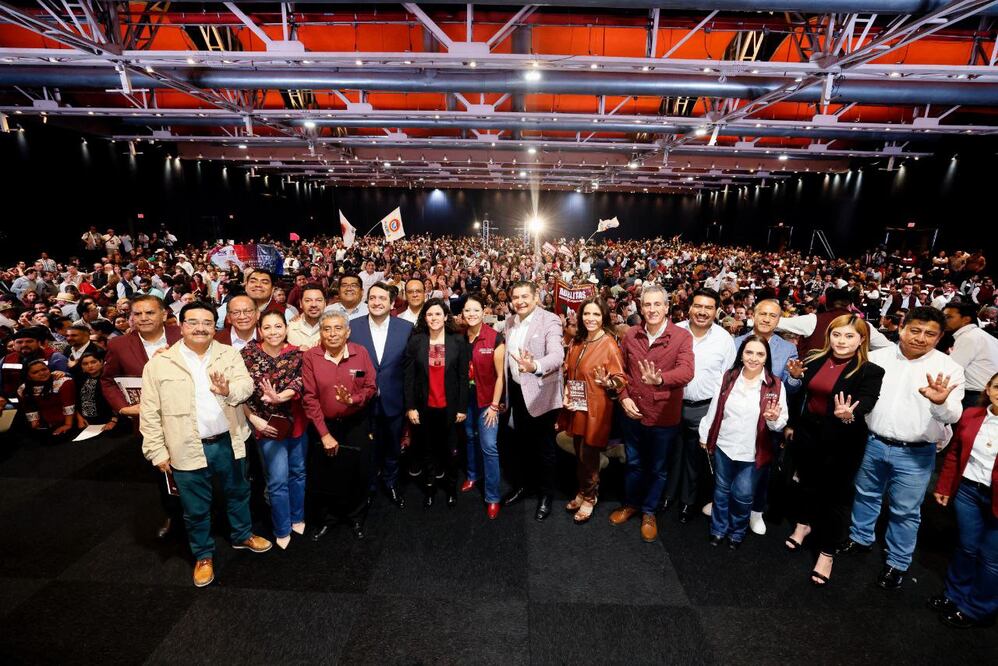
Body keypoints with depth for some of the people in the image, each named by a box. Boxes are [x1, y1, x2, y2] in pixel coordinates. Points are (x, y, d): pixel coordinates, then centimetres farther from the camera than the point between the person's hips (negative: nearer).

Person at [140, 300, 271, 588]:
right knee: (196, 508, 14)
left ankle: (242, 535, 45)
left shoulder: (229, 354, 0)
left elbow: (246, 384, -12)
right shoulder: (159, 364, -5)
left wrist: (229, 390, -35)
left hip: (228, 442, 2)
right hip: (188, 449, -2)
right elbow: (150, 413, -3)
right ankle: (203, 555, 36)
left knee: (238, 493, 21)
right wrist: (157, 451, -4)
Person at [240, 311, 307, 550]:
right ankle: (282, 530, 21)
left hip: (297, 422, 2)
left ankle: (297, 518, 37)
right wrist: (253, 419, -13)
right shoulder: (248, 354, -9)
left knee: (298, 472, 16)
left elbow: (299, 383, -20)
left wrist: (279, 397, -38)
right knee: (278, 480, 1)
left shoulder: (296, 354, -6)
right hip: (269, 425, -2)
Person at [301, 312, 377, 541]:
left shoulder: (360, 353, -8)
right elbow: (309, 397, -11)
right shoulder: (310, 357, -11)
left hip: (356, 425, 1)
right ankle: (320, 520, 38)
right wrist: (324, 434, -12)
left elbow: (371, 387, -4)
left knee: (358, 474, 13)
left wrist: (354, 399, -26)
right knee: (321, 476, 12)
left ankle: (356, 518, 37)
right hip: (323, 426, -1)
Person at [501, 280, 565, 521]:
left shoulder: (550, 321, -16)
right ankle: (521, 484, 42)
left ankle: (545, 494, 30)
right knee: (519, 443, 21)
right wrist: (505, 393, 11)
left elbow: (557, 355, -31)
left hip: (539, 394, -6)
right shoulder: (510, 322, 6)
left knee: (544, 447, 10)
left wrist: (534, 366, -51)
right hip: (516, 391, 6)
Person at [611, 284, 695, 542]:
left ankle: (649, 511, 39)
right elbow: (620, 370, 5)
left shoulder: (682, 336, -14)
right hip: (632, 413, 3)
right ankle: (631, 503, 43)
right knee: (634, 463, 21)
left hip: (664, 417, -2)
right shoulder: (630, 335, -3)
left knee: (657, 468, 17)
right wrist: (624, 397, -8)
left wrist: (660, 379, -46)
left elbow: (686, 371, -28)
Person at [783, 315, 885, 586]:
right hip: (807, 433, 4)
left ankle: (827, 552, 23)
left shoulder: (870, 371, -12)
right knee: (807, 482, 22)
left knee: (836, 494, 7)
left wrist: (850, 414, -49)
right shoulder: (813, 359, -1)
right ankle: (805, 524, 47)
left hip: (842, 441, -4)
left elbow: (866, 401, -28)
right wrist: (791, 424, 10)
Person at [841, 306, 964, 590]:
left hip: (915, 454, -2)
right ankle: (861, 538, 40)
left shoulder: (948, 368, -8)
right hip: (873, 444, 2)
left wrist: (941, 402, -39)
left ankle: (897, 563, 29)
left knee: (905, 511, 10)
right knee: (866, 495, 19)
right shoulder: (877, 357, -3)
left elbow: (952, 415, -18)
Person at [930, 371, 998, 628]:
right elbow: (954, 453, 7)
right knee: (966, 547, 18)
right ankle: (955, 595, 36)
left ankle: (977, 610, 29)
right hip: (967, 490, 3)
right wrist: (944, 486, 10)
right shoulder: (971, 416, -1)